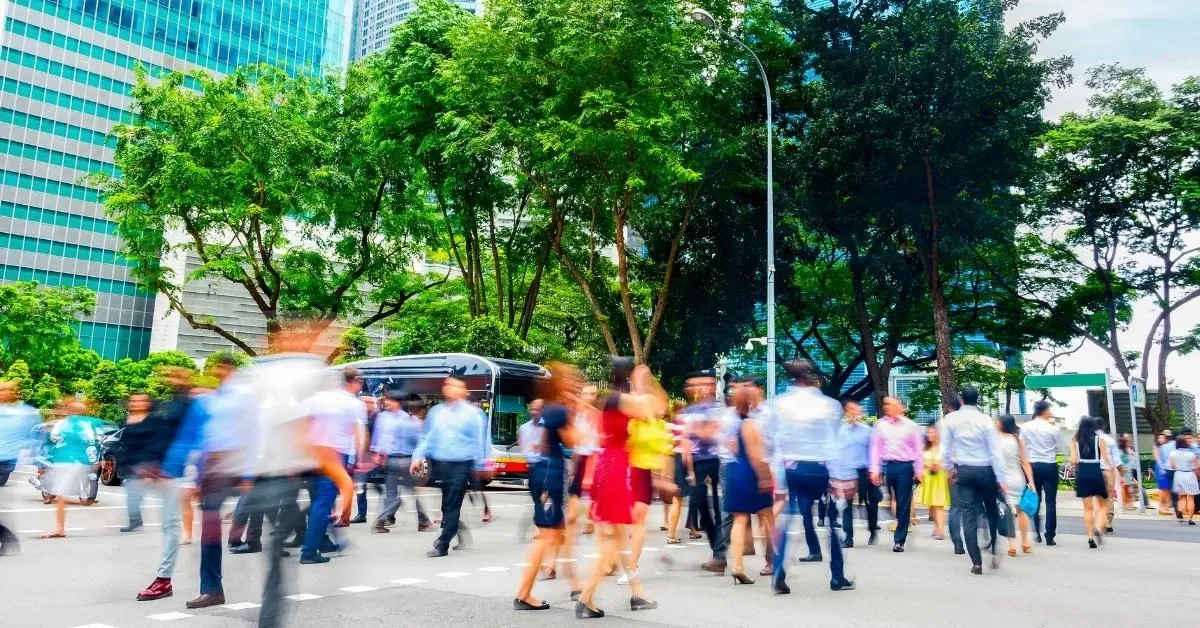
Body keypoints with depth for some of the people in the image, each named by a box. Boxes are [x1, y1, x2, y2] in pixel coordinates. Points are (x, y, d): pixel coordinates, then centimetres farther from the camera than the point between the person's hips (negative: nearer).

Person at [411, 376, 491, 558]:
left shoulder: (472, 413, -2)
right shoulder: (436, 412, 10)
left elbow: (480, 441, 0)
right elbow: (427, 437, 13)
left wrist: (480, 466, 2)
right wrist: (419, 456, 0)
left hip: (461, 465, -4)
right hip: (439, 464, 4)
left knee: (452, 505, -4)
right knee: (446, 504, 12)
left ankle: (442, 545, 0)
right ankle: (457, 527, 36)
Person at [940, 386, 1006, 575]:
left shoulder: (950, 419, -4)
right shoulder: (985, 420, -9)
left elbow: (945, 448, -1)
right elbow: (995, 451, -8)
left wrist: (950, 468, 16)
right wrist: (1000, 479, -4)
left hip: (963, 471, 1)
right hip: (985, 470, -1)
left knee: (969, 516, 2)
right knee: (992, 511, 17)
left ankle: (976, 562, 1)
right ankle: (993, 551, 13)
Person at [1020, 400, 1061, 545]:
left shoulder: (1025, 427, -3)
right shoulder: (1053, 428, -9)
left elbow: (1021, 447, 2)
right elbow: (1060, 447, 1)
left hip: (1032, 465, 2)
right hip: (1049, 466, -2)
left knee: (1035, 500, 14)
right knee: (1050, 502, 2)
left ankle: (1037, 533, 16)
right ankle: (1049, 537, 1)